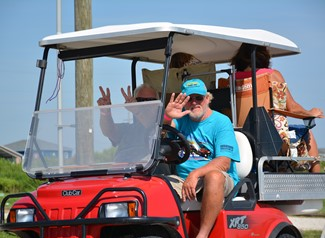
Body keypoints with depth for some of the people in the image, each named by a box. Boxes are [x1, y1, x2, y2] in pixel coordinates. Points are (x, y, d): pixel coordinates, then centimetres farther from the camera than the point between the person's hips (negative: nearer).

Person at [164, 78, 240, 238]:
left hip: (221, 182, -4)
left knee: (213, 175, -38)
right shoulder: (180, 120, 12)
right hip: (183, 180, 4)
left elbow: (224, 163, -13)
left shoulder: (221, 122, -2)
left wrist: (195, 174, -29)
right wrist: (166, 116, -22)